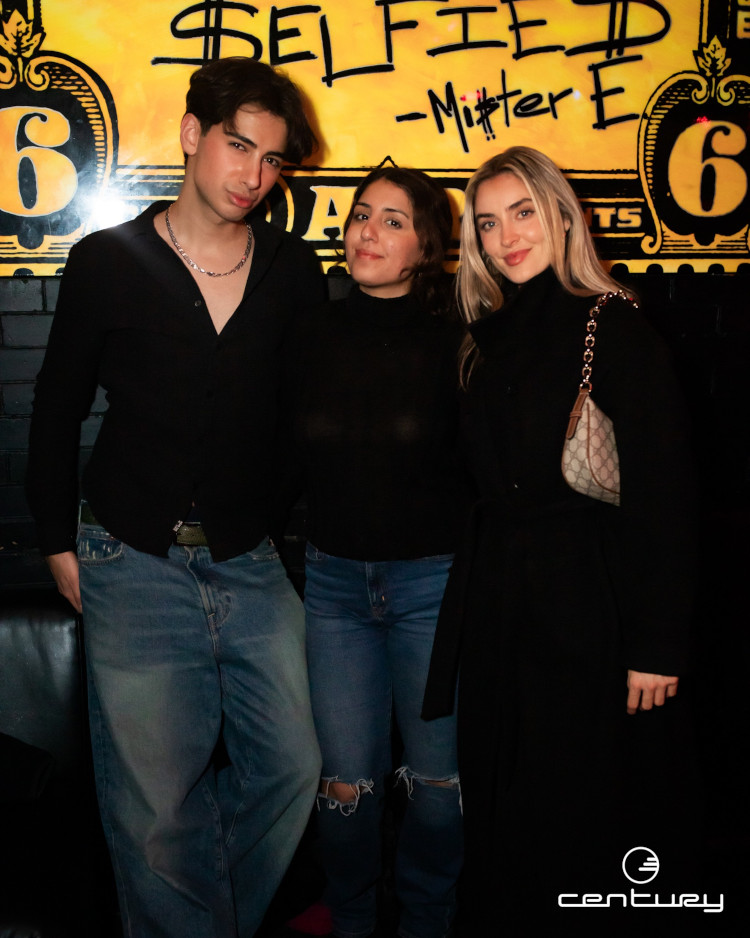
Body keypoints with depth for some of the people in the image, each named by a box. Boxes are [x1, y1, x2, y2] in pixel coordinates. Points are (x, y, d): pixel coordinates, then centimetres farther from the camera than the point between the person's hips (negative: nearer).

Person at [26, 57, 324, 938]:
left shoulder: (295, 270, 5)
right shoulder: (107, 261, -1)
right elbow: (57, 408, 6)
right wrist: (59, 541, 4)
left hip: (254, 564, 3)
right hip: (136, 566, -2)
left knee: (290, 765, 6)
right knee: (155, 805, 2)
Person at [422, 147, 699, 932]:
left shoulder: (615, 331, -8)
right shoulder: (484, 346, 10)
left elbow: (662, 498, -11)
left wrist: (656, 646, -13)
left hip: (588, 606, -5)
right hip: (495, 612, 6)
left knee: (579, 816, 7)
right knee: (498, 816, 15)